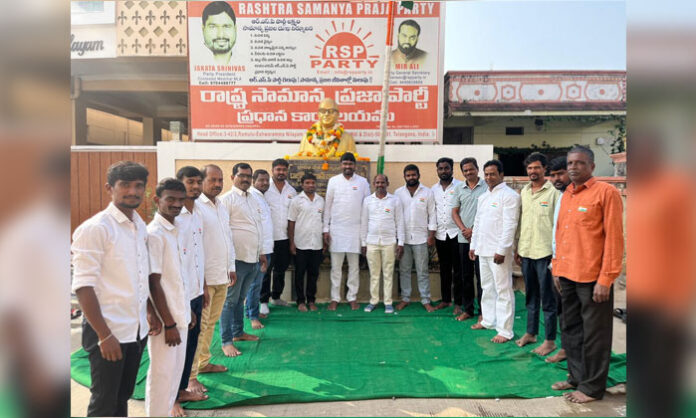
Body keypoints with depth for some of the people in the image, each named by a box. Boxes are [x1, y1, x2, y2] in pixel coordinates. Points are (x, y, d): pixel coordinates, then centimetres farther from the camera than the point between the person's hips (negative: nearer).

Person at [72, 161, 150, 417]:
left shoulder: (141, 227, 7)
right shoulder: (95, 228, -15)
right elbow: (83, 286, -17)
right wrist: (104, 335, -18)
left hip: (137, 329, 6)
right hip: (108, 331, -6)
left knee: (123, 396, 19)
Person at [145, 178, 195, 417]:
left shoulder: (179, 231, 6)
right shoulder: (154, 234, -18)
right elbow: (154, 283, -18)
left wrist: (188, 310, 15)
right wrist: (169, 323, -16)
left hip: (180, 314, 8)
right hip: (165, 318, -8)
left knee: (176, 367, 21)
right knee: (162, 372, 8)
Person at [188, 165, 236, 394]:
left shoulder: (222, 206, 14)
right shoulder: (195, 206, -13)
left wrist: (231, 267, 18)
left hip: (222, 276, 8)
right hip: (204, 277, -8)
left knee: (211, 322, 17)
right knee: (199, 325, -4)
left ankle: (203, 362, 31)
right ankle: (190, 377, 5)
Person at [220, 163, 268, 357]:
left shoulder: (253, 199, 16)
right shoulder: (227, 199, -7)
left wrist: (261, 253, 20)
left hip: (253, 259, 7)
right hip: (237, 259, -7)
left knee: (240, 298, 18)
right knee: (230, 300, 0)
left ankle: (238, 332, 30)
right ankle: (226, 342, 6)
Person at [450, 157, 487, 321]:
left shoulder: (486, 187, -3)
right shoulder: (459, 188, 10)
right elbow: (454, 212, 10)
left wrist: (473, 230, -11)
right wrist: (464, 229, -5)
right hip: (463, 238, 4)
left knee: (481, 275, 0)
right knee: (466, 275, 11)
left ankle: (482, 311, 10)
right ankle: (467, 309, 21)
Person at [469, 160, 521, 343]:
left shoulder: (509, 195, -10)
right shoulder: (483, 196, 15)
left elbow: (510, 225, -16)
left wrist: (501, 250, -20)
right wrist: (473, 245, 17)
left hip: (498, 251, -8)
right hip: (483, 250, 8)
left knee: (503, 290, -3)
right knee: (487, 287, 18)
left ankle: (505, 331, 2)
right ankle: (488, 320, 31)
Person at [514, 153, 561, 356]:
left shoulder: (553, 192, -8)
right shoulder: (524, 192, 11)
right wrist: (517, 248, 14)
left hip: (545, 252, -6)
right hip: (526, 251, 6)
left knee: (548, 299, 2)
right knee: (530, 296, 17)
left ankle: (550, 340, 13)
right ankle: (530, 333, 30)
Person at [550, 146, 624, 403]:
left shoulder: (606, 193, -9)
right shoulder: (566, 196, 12)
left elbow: (614, 238, -12)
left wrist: (606, 279, -15)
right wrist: (557, 269, 14)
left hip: (592, 277, -7)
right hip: (567, 275, 7)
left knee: (594, 333, 5)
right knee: (571, 329, 16)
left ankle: (592, 387, 19)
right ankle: (576, 376, 31)